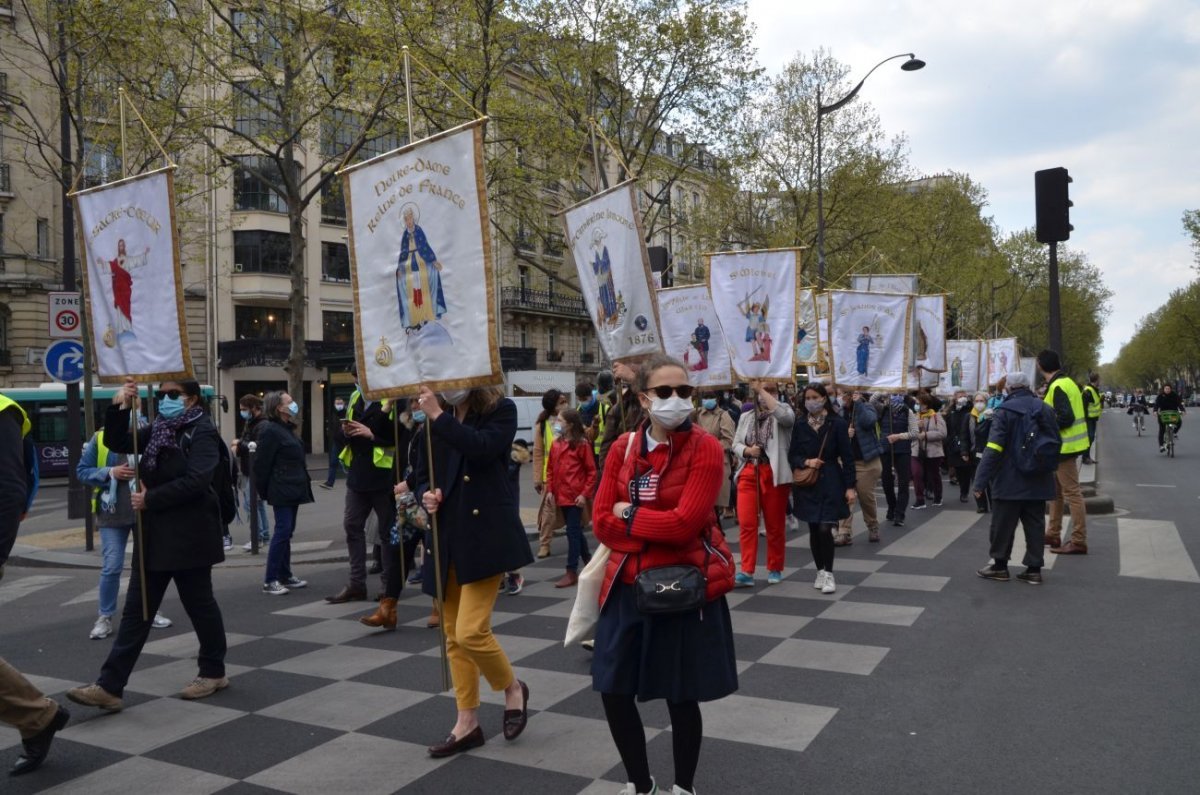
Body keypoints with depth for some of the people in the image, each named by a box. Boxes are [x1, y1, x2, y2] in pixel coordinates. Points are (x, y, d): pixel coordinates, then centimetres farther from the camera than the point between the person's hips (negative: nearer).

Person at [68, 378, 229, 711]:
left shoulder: (202, 432, -11)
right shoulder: (158, 429, 13)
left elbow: (195, 481, -22)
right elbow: (117, 443, 11)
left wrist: (150, 499, -18)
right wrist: (119, 408, -4)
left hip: (188, 535, -7)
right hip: (155, 535, 8)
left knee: (199, 604, 6)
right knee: (136, 609, 6)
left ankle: (214, 672, 23)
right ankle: (110, 686, 8)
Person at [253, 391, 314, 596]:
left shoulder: (287, 429, 16)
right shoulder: (271, 431, -13)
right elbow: (262, 463, -15)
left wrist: (303, 482, 14)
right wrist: (264, 491, -11)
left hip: (293, 489, 9)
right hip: (282, 490, -9)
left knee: (287, 532, 13)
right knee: (283, 531, -8)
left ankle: (285, 575, 20)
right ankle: (269, 580, -3)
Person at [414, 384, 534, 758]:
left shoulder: (501, 410, -5)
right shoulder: (437, 418, 9)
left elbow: (481, 448, -24)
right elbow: (421, 470, 15)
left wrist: (438, 416, -22)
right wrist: (425, 493, -5)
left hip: (486, 534, -6)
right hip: (447, 535, 6)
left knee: (471, 630, -12)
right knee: (453, 635, 10)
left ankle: (513, 688, 17)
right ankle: (468, 723, 22)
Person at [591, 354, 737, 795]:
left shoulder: (704, 447, -11)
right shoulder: (623, 447, 2)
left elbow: (685, 523, -21)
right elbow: (602, 523, -4)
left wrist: (629, 515, -10)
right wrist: (658, 533, -15)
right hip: (628, 586, 5)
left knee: (682, 696, 9)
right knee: (613, 690, 11)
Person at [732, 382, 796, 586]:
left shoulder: (783, 412, 3)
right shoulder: (746, 416, 14)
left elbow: (784, 415, -22)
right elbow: (736, 444, 12)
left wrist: (762, 390, -18)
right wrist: (747, 450, -12)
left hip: (774, 475, -3)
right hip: (748, 473, 3)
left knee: (775, 524, 5)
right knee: (746, 522, -5)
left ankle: (775, 569, 19)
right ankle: (747, 572, -3)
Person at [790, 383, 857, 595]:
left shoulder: (837, 424, -5)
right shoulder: (800, 425, 3)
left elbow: (846, 457, -5)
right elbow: (792, 455, 6)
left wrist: (850, 486, -8)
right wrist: (806, 462, -15)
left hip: (830, 483, -3)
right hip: (807, 483, 3)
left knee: (825, 529, -11)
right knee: (813, 529, 8)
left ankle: (829, 573, 4)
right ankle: (820, 571, 22)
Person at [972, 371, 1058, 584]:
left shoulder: (1004, 411, -13)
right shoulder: (1046, 409, 4)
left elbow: (993, 449, -19)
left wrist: (981, 481, -18)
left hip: (1009, 481, -5)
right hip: (1038, 481, 5)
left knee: (1003, 524, 6)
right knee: (1035, 525, 10)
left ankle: (1000, 565, 15)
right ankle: (1034, 568, 13)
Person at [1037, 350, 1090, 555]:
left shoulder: (1058, 387, -19)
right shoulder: (1065, 382, 12)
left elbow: (1066, 418, -25)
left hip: (1064, 446, -11)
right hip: (1063, 445, 11)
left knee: (1072, 493, -6)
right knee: (1056, 490, 17)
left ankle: (1079, 541, -2)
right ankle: (1053, 534, 26)